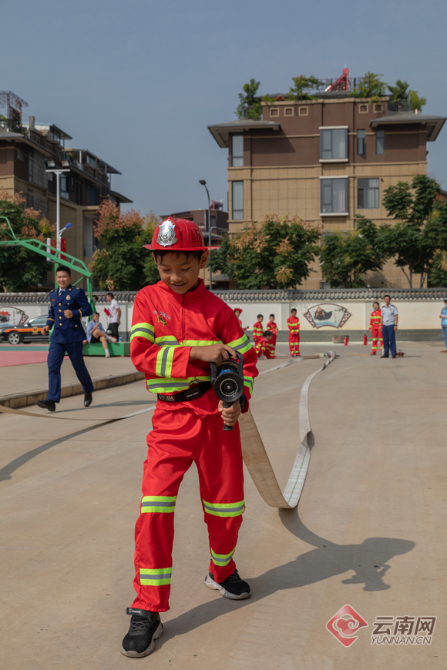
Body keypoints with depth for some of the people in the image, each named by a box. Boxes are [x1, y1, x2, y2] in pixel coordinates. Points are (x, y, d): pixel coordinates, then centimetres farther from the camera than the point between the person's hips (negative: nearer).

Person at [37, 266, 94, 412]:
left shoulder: (77, 292, -4)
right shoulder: (53, 294, 14)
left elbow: (88, 309, -7)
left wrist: (74, 313, -22)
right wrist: (48, 325, 10)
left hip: (73, 336, -5)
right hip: (57, 336, 5)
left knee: (78, 366, 6)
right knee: (53, 366, -8)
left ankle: (88, 391, 32)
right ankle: (52, 401, -13)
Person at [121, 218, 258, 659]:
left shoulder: (216, 308, 3)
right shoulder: (147, 299, 3)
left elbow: (245, 359, 7)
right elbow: (141, 354, -10)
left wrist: (239, 399, -12)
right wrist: (197, 352, -21)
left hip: (216, 412, 2)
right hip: (171, 416, -1)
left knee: (226, 502, 11)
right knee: (154, 509, -11)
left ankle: (221, 571, 41)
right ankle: (147, 612, 0)